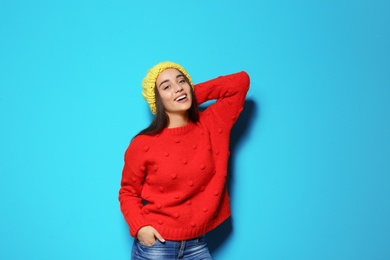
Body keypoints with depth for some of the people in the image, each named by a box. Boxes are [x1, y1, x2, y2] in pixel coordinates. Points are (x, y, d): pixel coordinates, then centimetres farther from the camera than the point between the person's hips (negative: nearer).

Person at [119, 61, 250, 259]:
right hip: (154, 244, -2)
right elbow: (128, 192, 2)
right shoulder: (143, 144, -9)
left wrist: (193, 95, 0)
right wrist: (139, 227, -15)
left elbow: (241, 80, 0)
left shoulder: (212, 125, -1)